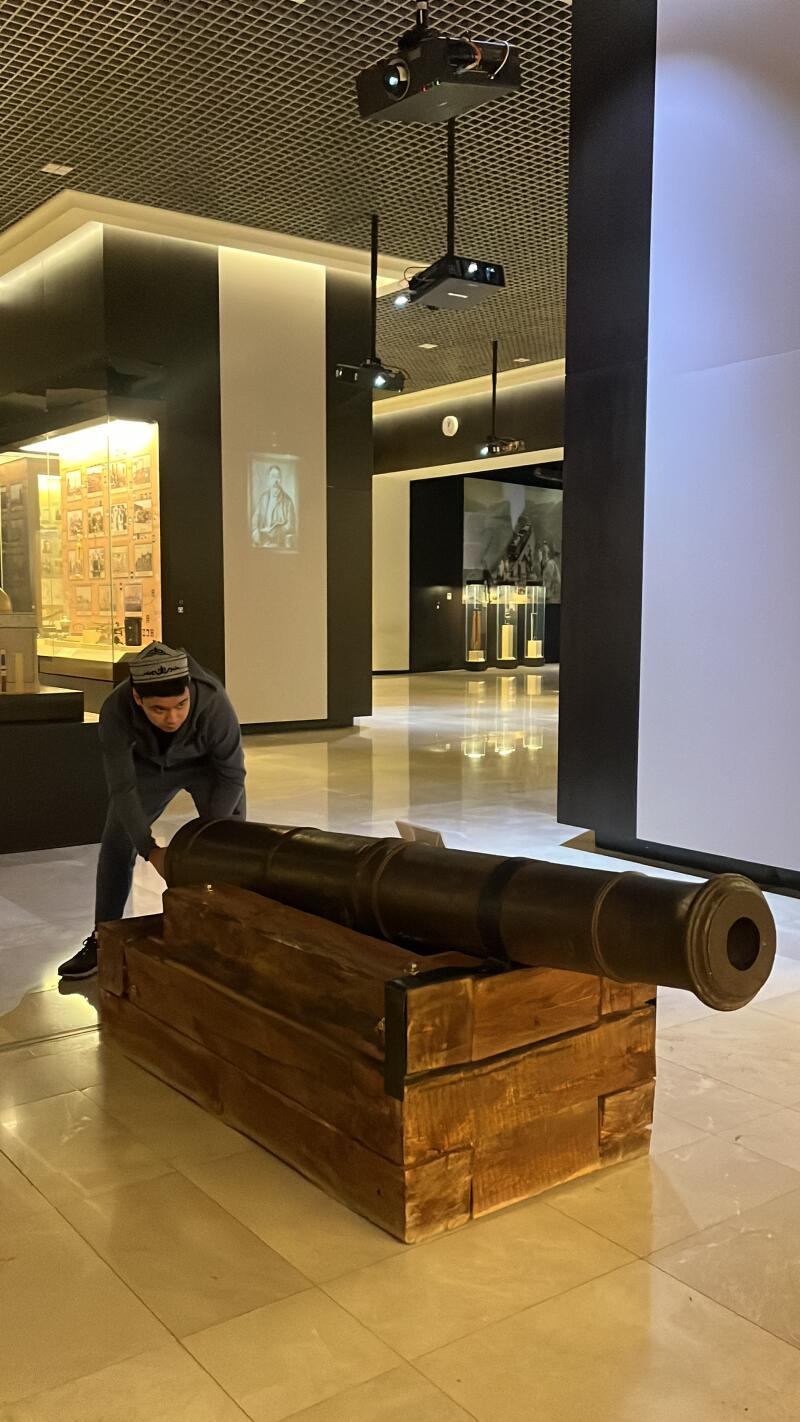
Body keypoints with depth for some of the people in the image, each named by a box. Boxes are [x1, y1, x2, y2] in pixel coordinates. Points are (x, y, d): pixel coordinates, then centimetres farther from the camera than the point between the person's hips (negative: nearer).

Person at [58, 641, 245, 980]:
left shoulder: (214, 704, -41)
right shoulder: (116, 711, -37)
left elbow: (232, 774, -26)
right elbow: (122, 787, -30)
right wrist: (150, 850, -37)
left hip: (208, 763, -2)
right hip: (149, 764, 2)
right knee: (116, 844, 3)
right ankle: (102, 941, 16)